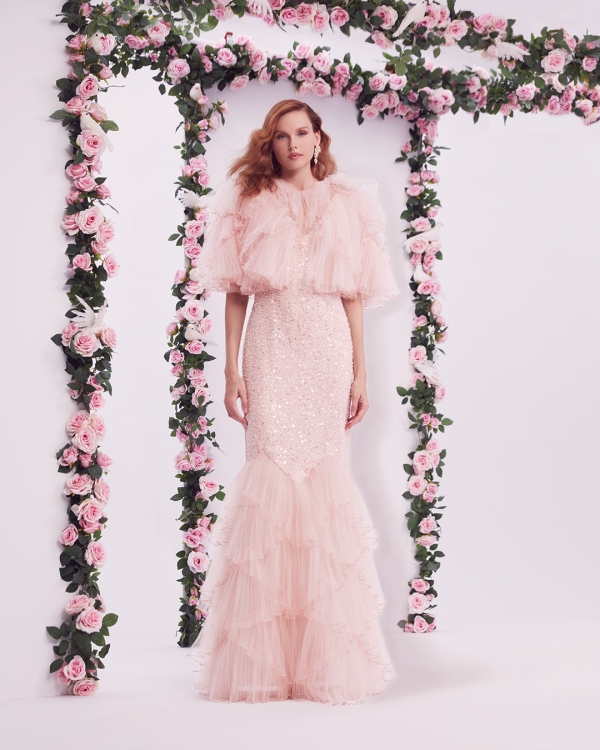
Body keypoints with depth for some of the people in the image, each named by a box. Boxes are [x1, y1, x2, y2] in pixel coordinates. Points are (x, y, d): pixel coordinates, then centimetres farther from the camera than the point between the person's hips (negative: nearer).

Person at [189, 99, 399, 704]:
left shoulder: (347, 202, 11)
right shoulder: (250, 204, 8)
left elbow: (353, 294, 9)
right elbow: (236, 292, 5)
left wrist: (360, 374, 5)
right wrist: (232, 370, -3)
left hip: (327, 347, 1)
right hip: (271, 349, -1)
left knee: (324, 475, -1)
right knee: (271, 470, -7)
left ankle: (328, 655, 6)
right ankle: (266, 657, -1)